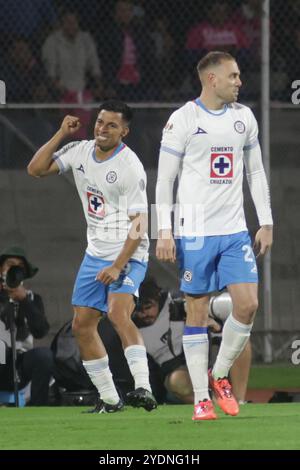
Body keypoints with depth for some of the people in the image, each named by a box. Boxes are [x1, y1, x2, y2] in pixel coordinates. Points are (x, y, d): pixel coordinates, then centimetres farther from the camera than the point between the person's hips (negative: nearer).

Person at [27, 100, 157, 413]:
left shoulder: (130, 167, -18)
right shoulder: (80, 152, 3)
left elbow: (138, 223, -20)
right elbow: (35, 169, 4)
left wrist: (118, 266, -27)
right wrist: (61, 134, -4)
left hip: (128, 254, -8)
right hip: (95, 254, 8)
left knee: (118, 313, -30)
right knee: (82, 325, 9)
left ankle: (143, 389, -39)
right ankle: (109, 399, 18)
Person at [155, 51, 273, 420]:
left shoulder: (243, 117, 9)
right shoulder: (183, 119, -5)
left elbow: (256, 172, 16)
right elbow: (165, 179, -4)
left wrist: (266, 224, 11)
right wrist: (164, 232, -10)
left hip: (235, 230, 4)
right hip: (195, 232, -4)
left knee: (247, 305, -7)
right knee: (197, 312, -1)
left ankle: (220, 375, 13)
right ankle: (201, 398, 5)